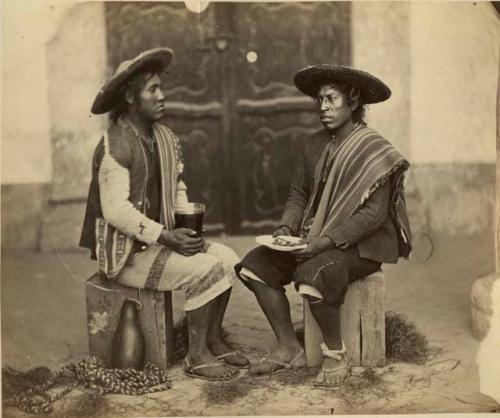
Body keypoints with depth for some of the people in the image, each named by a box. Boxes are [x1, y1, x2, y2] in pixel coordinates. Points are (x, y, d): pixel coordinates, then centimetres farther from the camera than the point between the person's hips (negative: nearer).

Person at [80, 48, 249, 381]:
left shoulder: (166, 138, 7)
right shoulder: (115, 145, -19)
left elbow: (178, 190, 14)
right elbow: (116, 210, -24)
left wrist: (186, 226, -5)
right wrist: (166, 237, -25)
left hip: (159, 238, 8)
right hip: (125, 252, -8)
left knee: (227, 258, -5)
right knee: (204, 270, -21)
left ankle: (213, 342, 6)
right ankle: (196, 356, -5)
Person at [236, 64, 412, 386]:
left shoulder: (374, 150, -12)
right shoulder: (315, 145, 9)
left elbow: (373, 214, -19)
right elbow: (298, 193, 14)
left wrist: (326, 241, -26)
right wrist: (287, 228, -6)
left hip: (361, 245, -7)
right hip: (315, 239, 8)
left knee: (312, 275, -34)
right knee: (255, 265, -7)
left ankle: (336, 356, -10)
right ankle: (289, 349, 2)